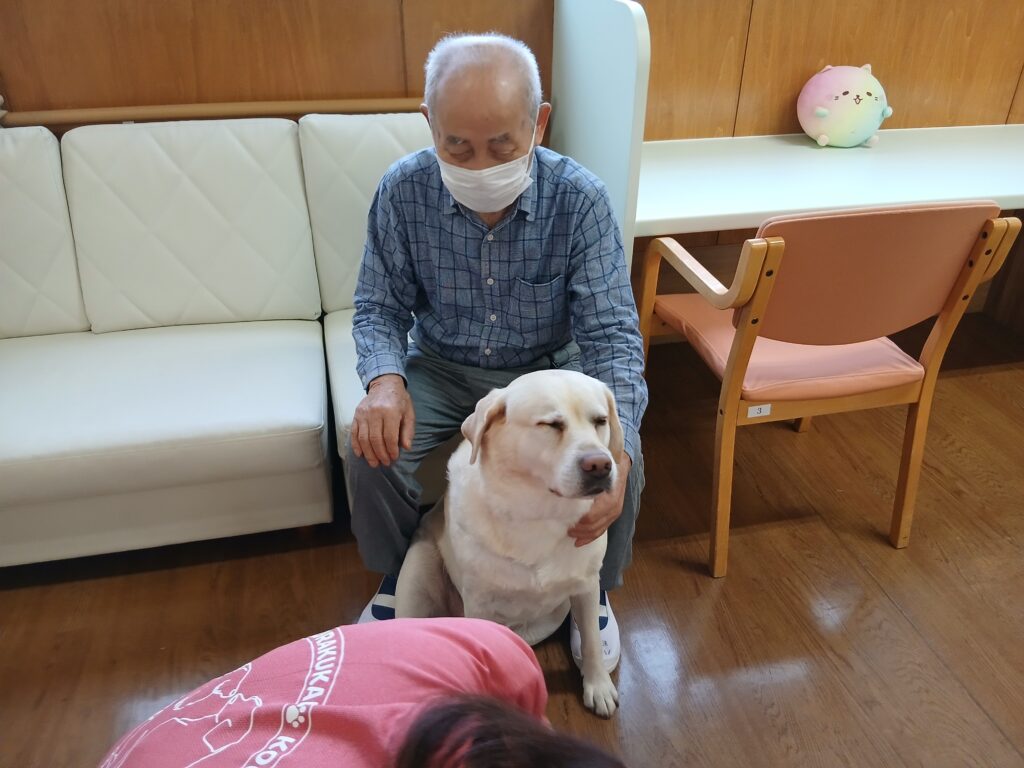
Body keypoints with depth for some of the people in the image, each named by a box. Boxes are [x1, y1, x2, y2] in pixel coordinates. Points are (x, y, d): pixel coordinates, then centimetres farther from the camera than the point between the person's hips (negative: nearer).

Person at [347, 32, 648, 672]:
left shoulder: (580, 198, -22)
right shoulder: (403, 190, -17)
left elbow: (613, 335, -24)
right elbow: (380, 306, -7)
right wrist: (385, 380, -30)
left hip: (551, 367, -1)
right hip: (441, 366, 1)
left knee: (623, 466, -22)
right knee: (372, 452, -23)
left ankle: (594, 587, 13)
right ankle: (398, 575, 12)